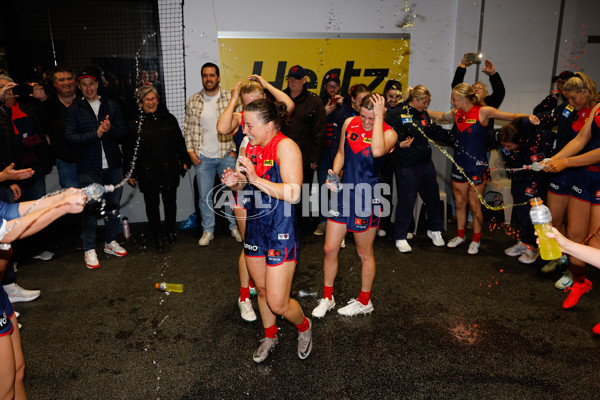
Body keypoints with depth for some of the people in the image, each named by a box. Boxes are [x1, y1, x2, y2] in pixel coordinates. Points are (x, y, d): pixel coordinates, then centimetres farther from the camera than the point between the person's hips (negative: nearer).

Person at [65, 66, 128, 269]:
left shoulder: (111, 105, 7)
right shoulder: (74, 109, 1)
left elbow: (123, 132, 3)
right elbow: (70, 136, -8)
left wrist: (110, 129, -18)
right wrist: (95, 134, -19)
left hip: (113, 165, 3)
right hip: (89, 168, -3)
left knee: (113, 205, 11)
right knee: (90, 208, 0)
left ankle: (111, 241, 28)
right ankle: (89, 249, 12)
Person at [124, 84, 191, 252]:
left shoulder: (169, 119, 7)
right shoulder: (134, 123, -2)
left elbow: (180, 142, 14)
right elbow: (128, 150, 0)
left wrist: (184, 161, 11)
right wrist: (131, 173, -1)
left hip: (169, 170, 2)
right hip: (147, 172, -2)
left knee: (170, 201, 12)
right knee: (152, 204, 5)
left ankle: (171, 230, 33)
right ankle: (157, 236, 21)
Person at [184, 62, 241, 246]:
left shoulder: (230, 98, -2)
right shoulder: (193, 101, 5)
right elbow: (188, 128, 10)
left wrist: (235, 148, -7)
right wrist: (190, 150, 1)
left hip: (227, 155, -2)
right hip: (203, 157, 2)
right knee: (204, 196, 7)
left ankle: (234, 226, 23)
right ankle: (208, 230, 21)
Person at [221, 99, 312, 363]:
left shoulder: (285, 146, -16)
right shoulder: (250, 146, 6)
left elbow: (293, 193, -24)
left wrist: (256, 179, -27)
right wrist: (234, 182, -7)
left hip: (280, 231, -7)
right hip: (255, 227, 7)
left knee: (277, 304, -4)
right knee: (262, 290, 21)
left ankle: (303, 326, 29)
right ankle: (270, 337, 44)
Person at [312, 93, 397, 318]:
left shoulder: (389, 133, -11)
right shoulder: (350, 123, 3)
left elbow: (377, 151, -35)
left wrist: (379, 117, -27)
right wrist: (334, 174, 1)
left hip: (367, 196, -5)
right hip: (344, 191, 5)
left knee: (364, 253, 10)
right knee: (330, 249, 8)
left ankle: (364, 301, 32)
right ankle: (327, 297, 29)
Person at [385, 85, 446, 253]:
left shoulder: (424, 114, 12)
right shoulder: (396, 114, -10)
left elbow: (432, 133, 18)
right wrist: (399, 144, -29)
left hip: (425, 163, 7)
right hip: (406, 165, -7)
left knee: (432, 196, 14)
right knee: (406, 200, -2)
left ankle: (434, 230, 35)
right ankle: (400, 237, 13)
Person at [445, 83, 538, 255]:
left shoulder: (483, 112, -10)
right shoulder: (457, 113, 5)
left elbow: (512, 116, -10)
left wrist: (528, 117, -26)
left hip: (477, 166, -5)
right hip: (459, 166, 5)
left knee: (474, 205, 3)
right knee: (459, 202, 13)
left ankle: (476, 240, 22)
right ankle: (460, 236, 32)